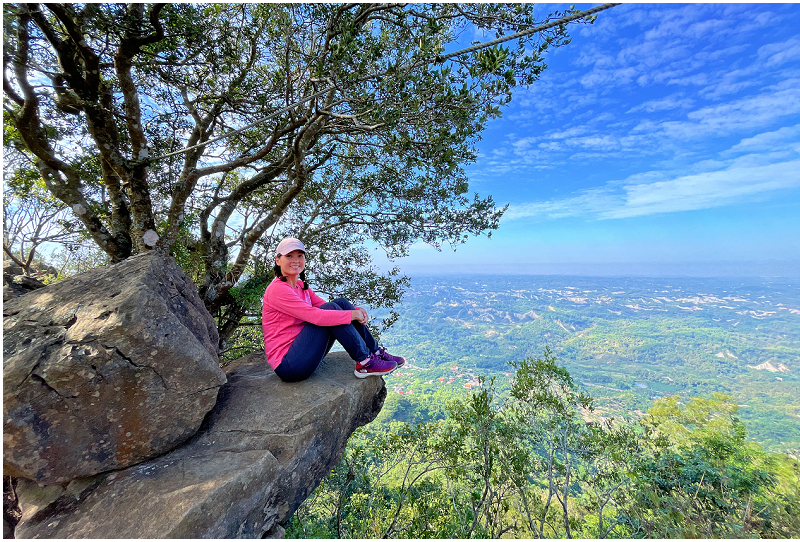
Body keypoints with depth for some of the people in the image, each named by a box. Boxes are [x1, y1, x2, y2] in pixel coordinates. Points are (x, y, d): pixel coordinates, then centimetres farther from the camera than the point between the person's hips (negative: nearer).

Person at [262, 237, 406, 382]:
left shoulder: (301, 286, 12)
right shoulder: (277, 289, -16)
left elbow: (323, 305, 7)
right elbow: (314, 315, -27)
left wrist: (357, 310, -10)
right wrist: (351, 314, -21)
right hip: (287, 365, -8)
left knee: (341, 303, -5)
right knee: (331, 308, -22)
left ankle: (376, 352, -2)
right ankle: (365, 362, -14)